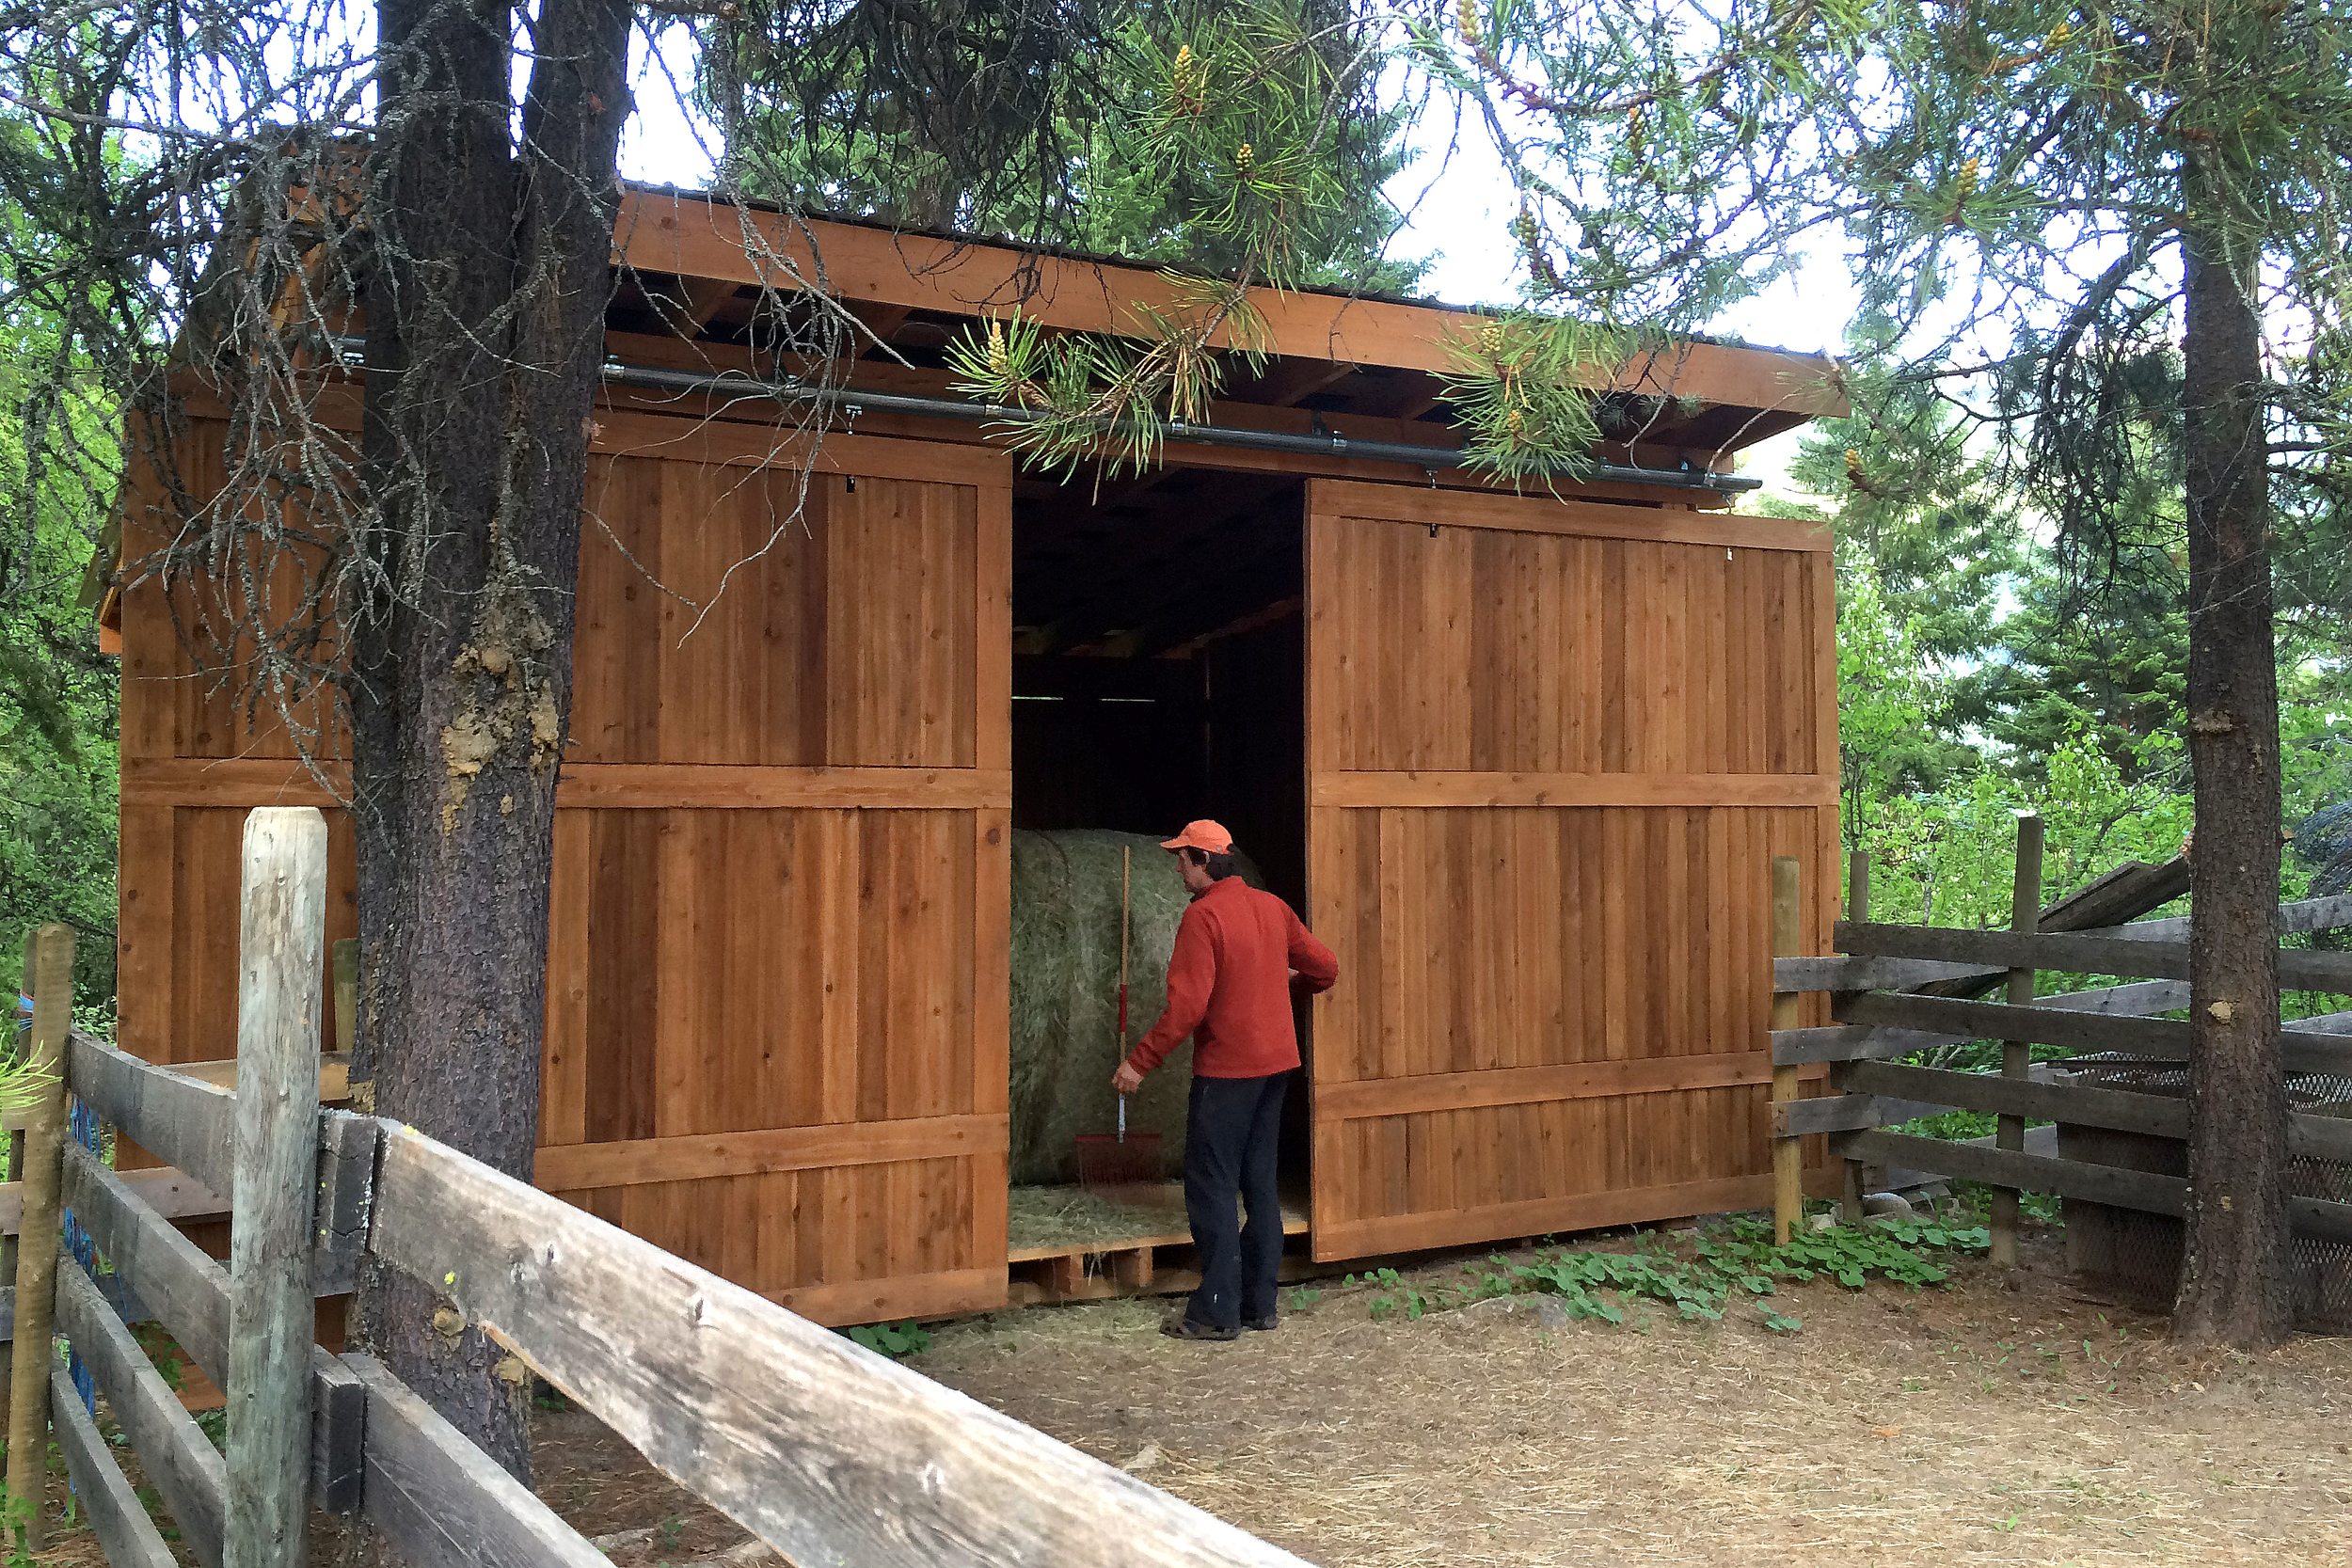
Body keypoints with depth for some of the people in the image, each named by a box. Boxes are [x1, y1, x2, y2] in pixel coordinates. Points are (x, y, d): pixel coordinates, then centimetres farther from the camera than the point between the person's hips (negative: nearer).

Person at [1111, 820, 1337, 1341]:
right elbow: (1326, 967, 12)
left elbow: (1187, 1007, -21)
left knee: (1211, 1189, 0)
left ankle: (1218, 1312, 3)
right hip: (1276, 1063, 8)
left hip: (1225, 1069, -8)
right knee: (1260, 1184, 13)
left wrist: (1139, 1062, -14)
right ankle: (1260, 1303, 18)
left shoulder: (1203, 916, -15)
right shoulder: (1272, 907, 7)